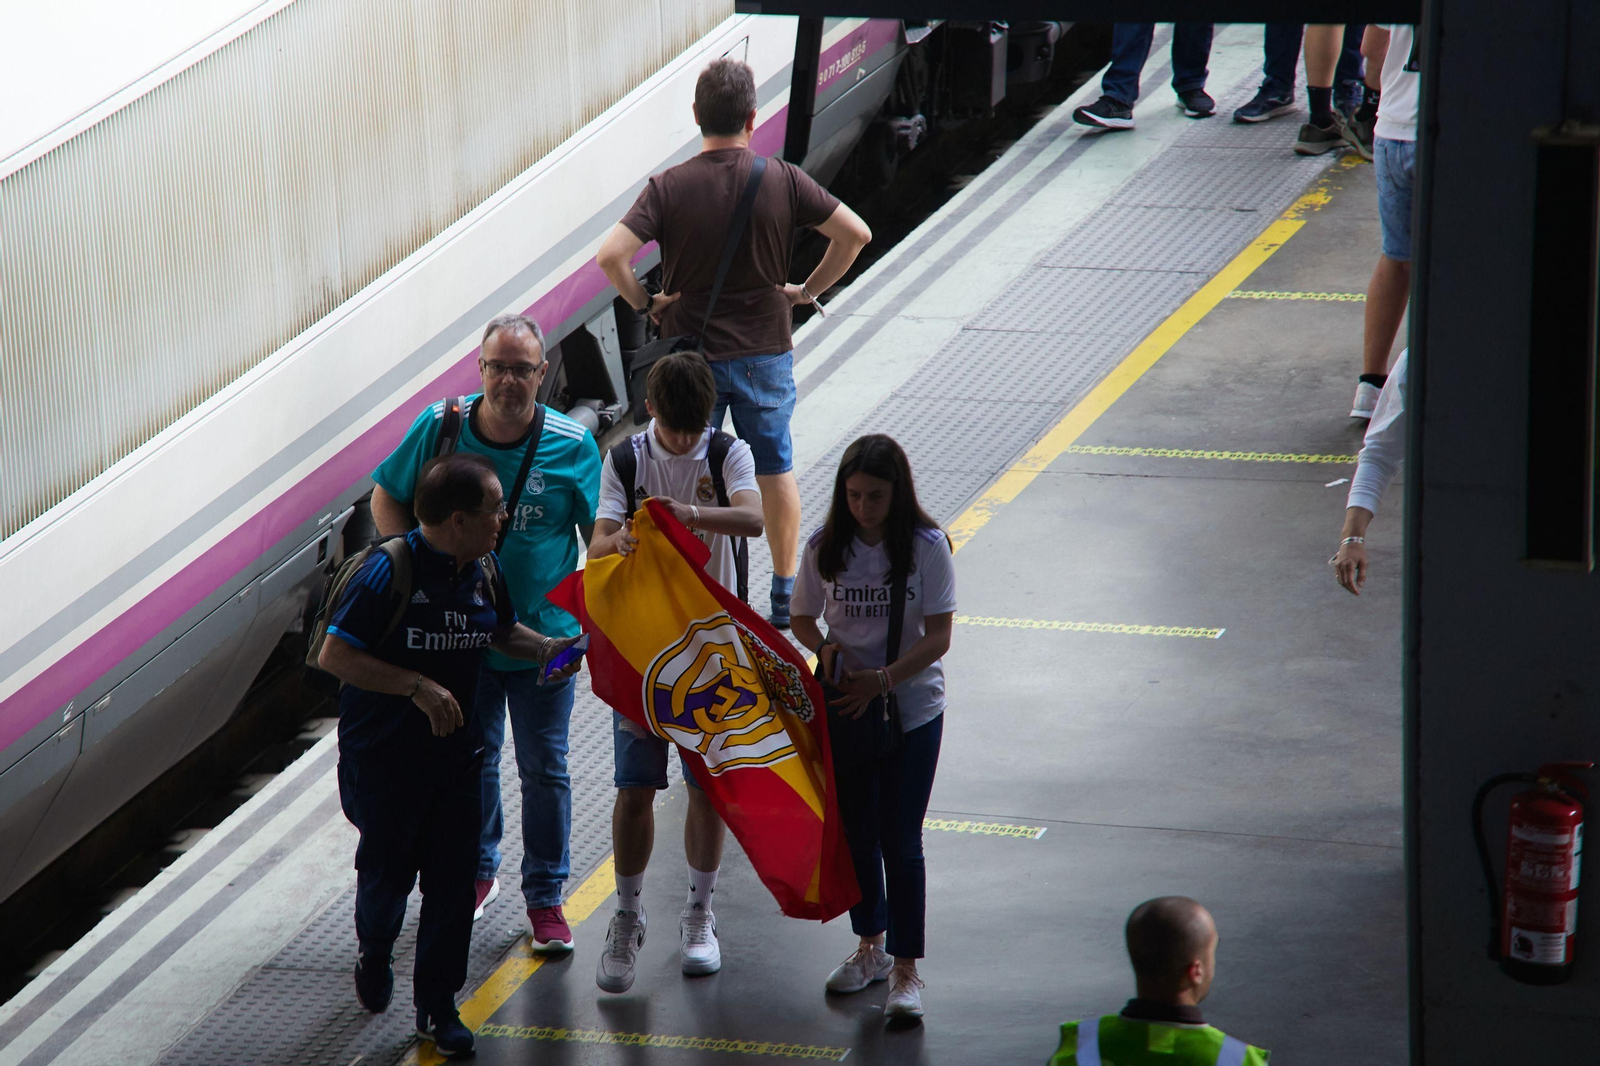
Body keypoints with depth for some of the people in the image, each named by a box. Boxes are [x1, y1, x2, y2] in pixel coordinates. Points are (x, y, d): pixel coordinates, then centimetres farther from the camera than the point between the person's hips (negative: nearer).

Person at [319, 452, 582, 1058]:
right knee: (389, 871, 8)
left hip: (456, 751, 5)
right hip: (383, 753, -5)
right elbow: (334, 656, -21)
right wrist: (418, 686, -27)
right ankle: (374, 956, 41)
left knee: (453, 880, 3)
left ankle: (438, 1007, 16)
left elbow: (503, 630, 21)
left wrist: (544, 649, -1)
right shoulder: (390, 572, -21)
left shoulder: (485, 570, 1)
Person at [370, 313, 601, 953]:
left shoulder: (572, 445, -11)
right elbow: (387, 498, 6)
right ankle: (477, 871, 38)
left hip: (543, 636, -1)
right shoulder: (440, 428, -9)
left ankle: (544, 895, 21)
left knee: (544, 768, 7)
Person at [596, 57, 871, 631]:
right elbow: (855, 233, -9)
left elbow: (611, 255, -22)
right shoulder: (782, 180, -9)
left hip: (691, 353, -1)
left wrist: (644, 301, -6)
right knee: (776, 470, 17)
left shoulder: (669, 187, -13)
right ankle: (786, 596, 23)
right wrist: (808, 289, 2)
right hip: (766, 349, 1)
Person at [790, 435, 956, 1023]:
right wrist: (826, 649, -15)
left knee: (900, 842, -3)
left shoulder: (926, 547, -12)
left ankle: (906, 970, 5)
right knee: (857, 834, 14)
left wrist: (883, 679, -25)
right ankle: (870, 946, 33)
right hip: (843, 709, 3)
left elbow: (938, 636, -14)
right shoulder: (825, 547, -4)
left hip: (912, 711, -3)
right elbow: (803, 618, 7)